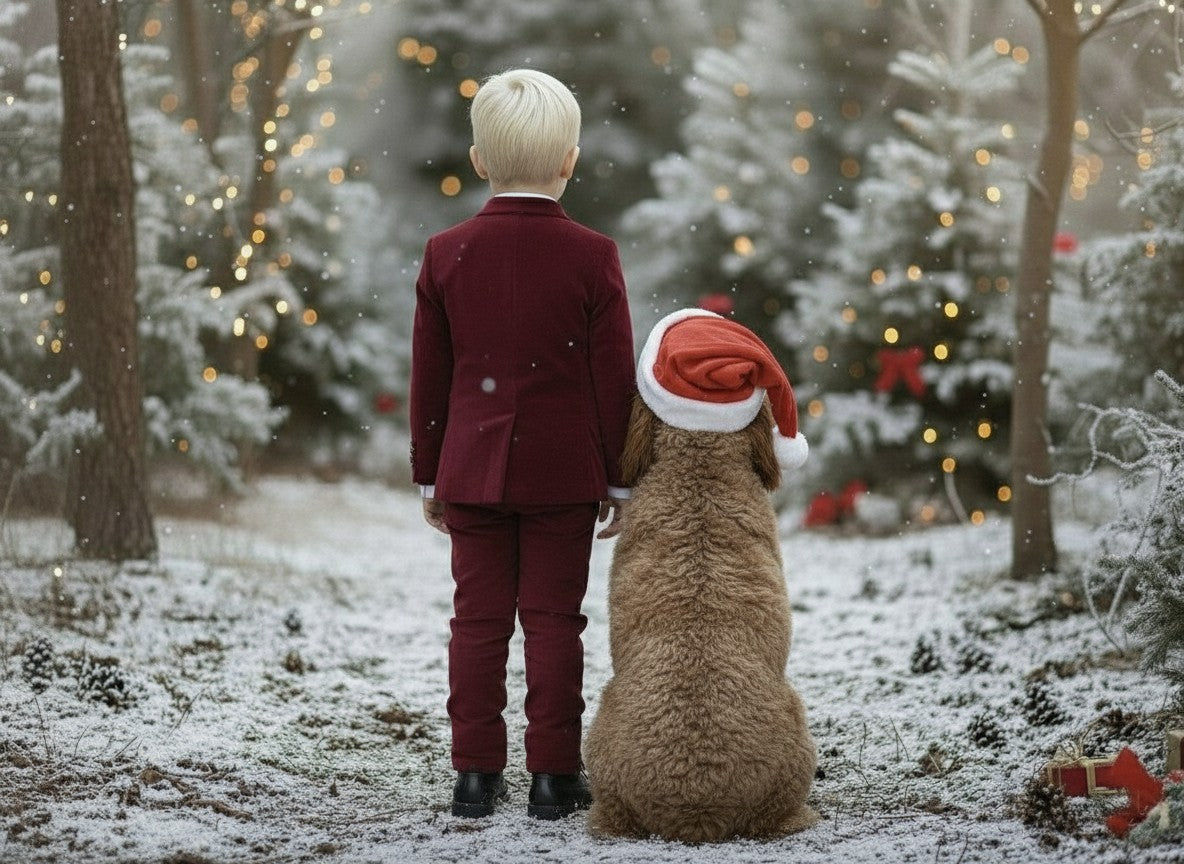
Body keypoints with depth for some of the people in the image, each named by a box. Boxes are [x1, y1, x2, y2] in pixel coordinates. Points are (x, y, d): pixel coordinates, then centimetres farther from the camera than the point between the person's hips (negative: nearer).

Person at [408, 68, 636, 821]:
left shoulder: (446, 253, 0)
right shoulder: (593, 257, -7)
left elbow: (429, 379, 4)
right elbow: (615, 380, -5)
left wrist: (430, 475, 13)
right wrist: (619, 478, 4)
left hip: (472, 469, 2)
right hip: (563, 471, -2)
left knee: (479, 618, 8)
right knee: (554, 619, 4)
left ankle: (477, 773, 9)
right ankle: (554, 775, 6)